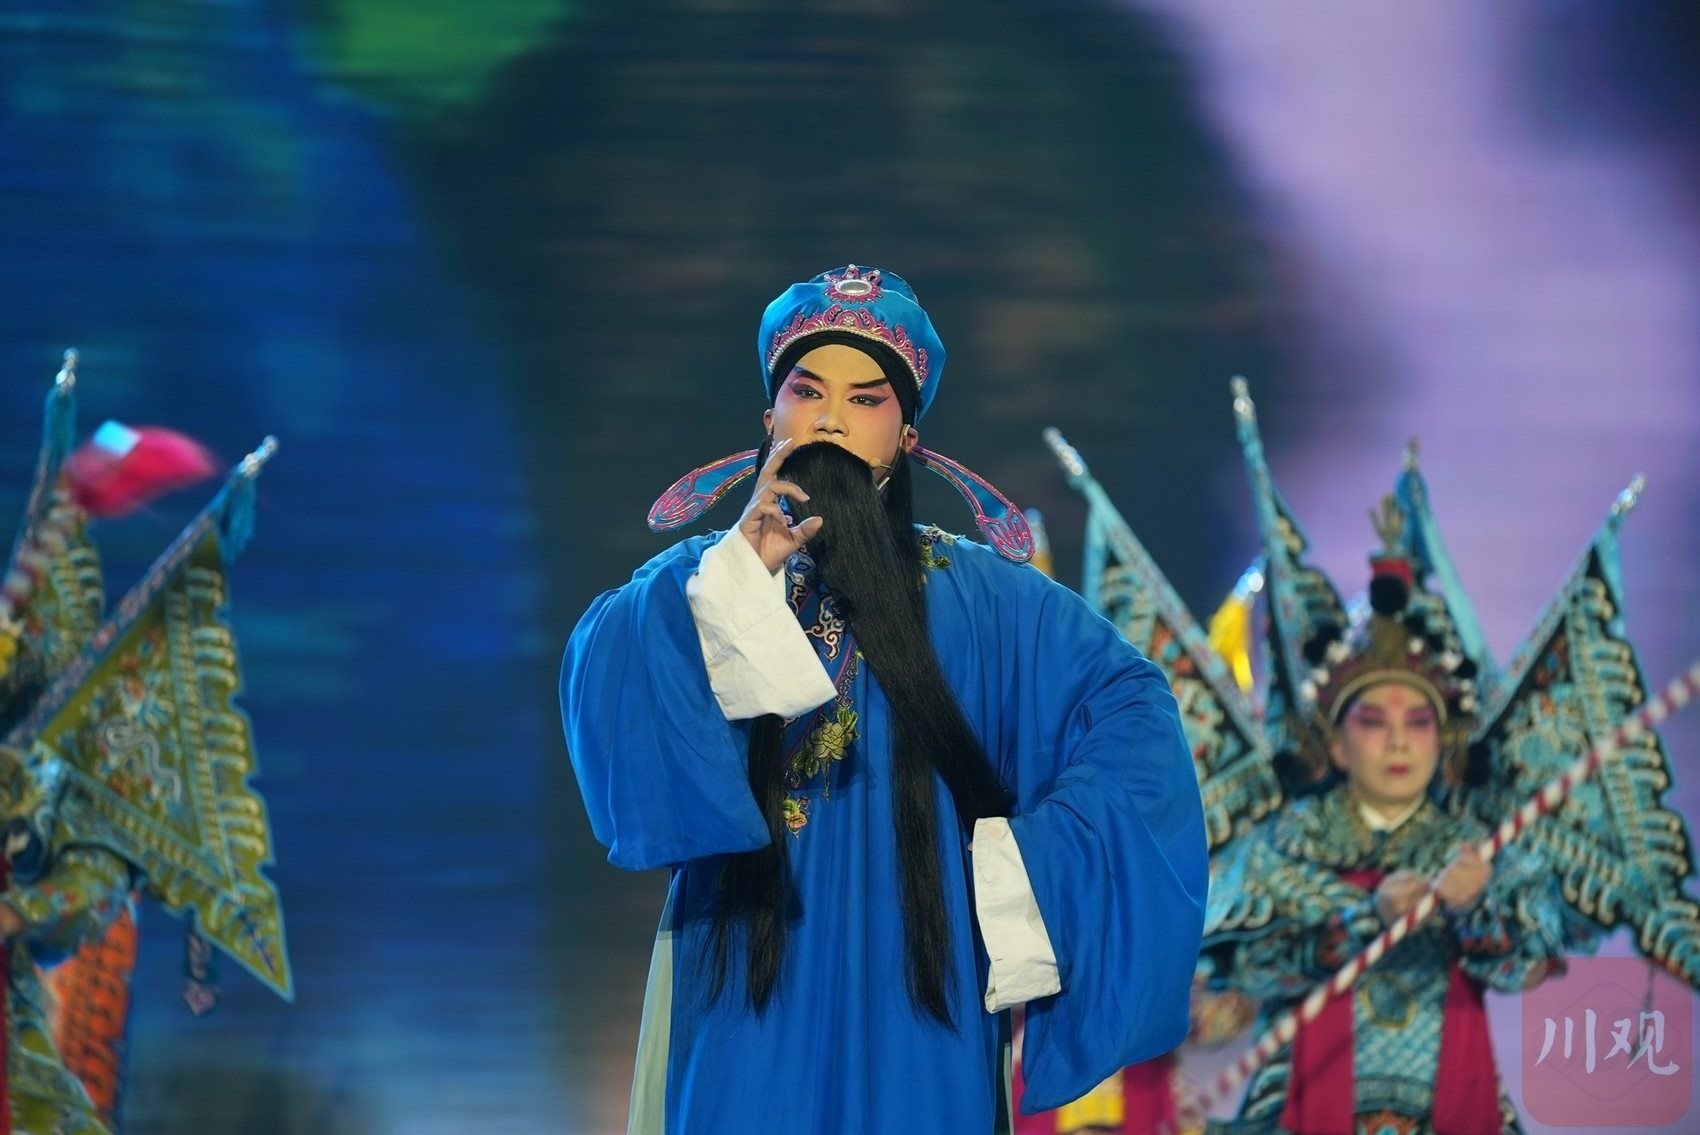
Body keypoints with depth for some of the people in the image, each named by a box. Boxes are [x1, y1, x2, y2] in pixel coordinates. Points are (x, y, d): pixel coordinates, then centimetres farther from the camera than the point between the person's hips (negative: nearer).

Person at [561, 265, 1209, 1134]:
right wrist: (744, 572, -21)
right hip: (751, 995, 0)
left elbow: (1130, 703, 1)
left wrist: (1038, 858, -9)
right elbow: (601, 680, -13)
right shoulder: (703, 575, 6)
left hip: (912, 997, 0)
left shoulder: (971, 592, 5)